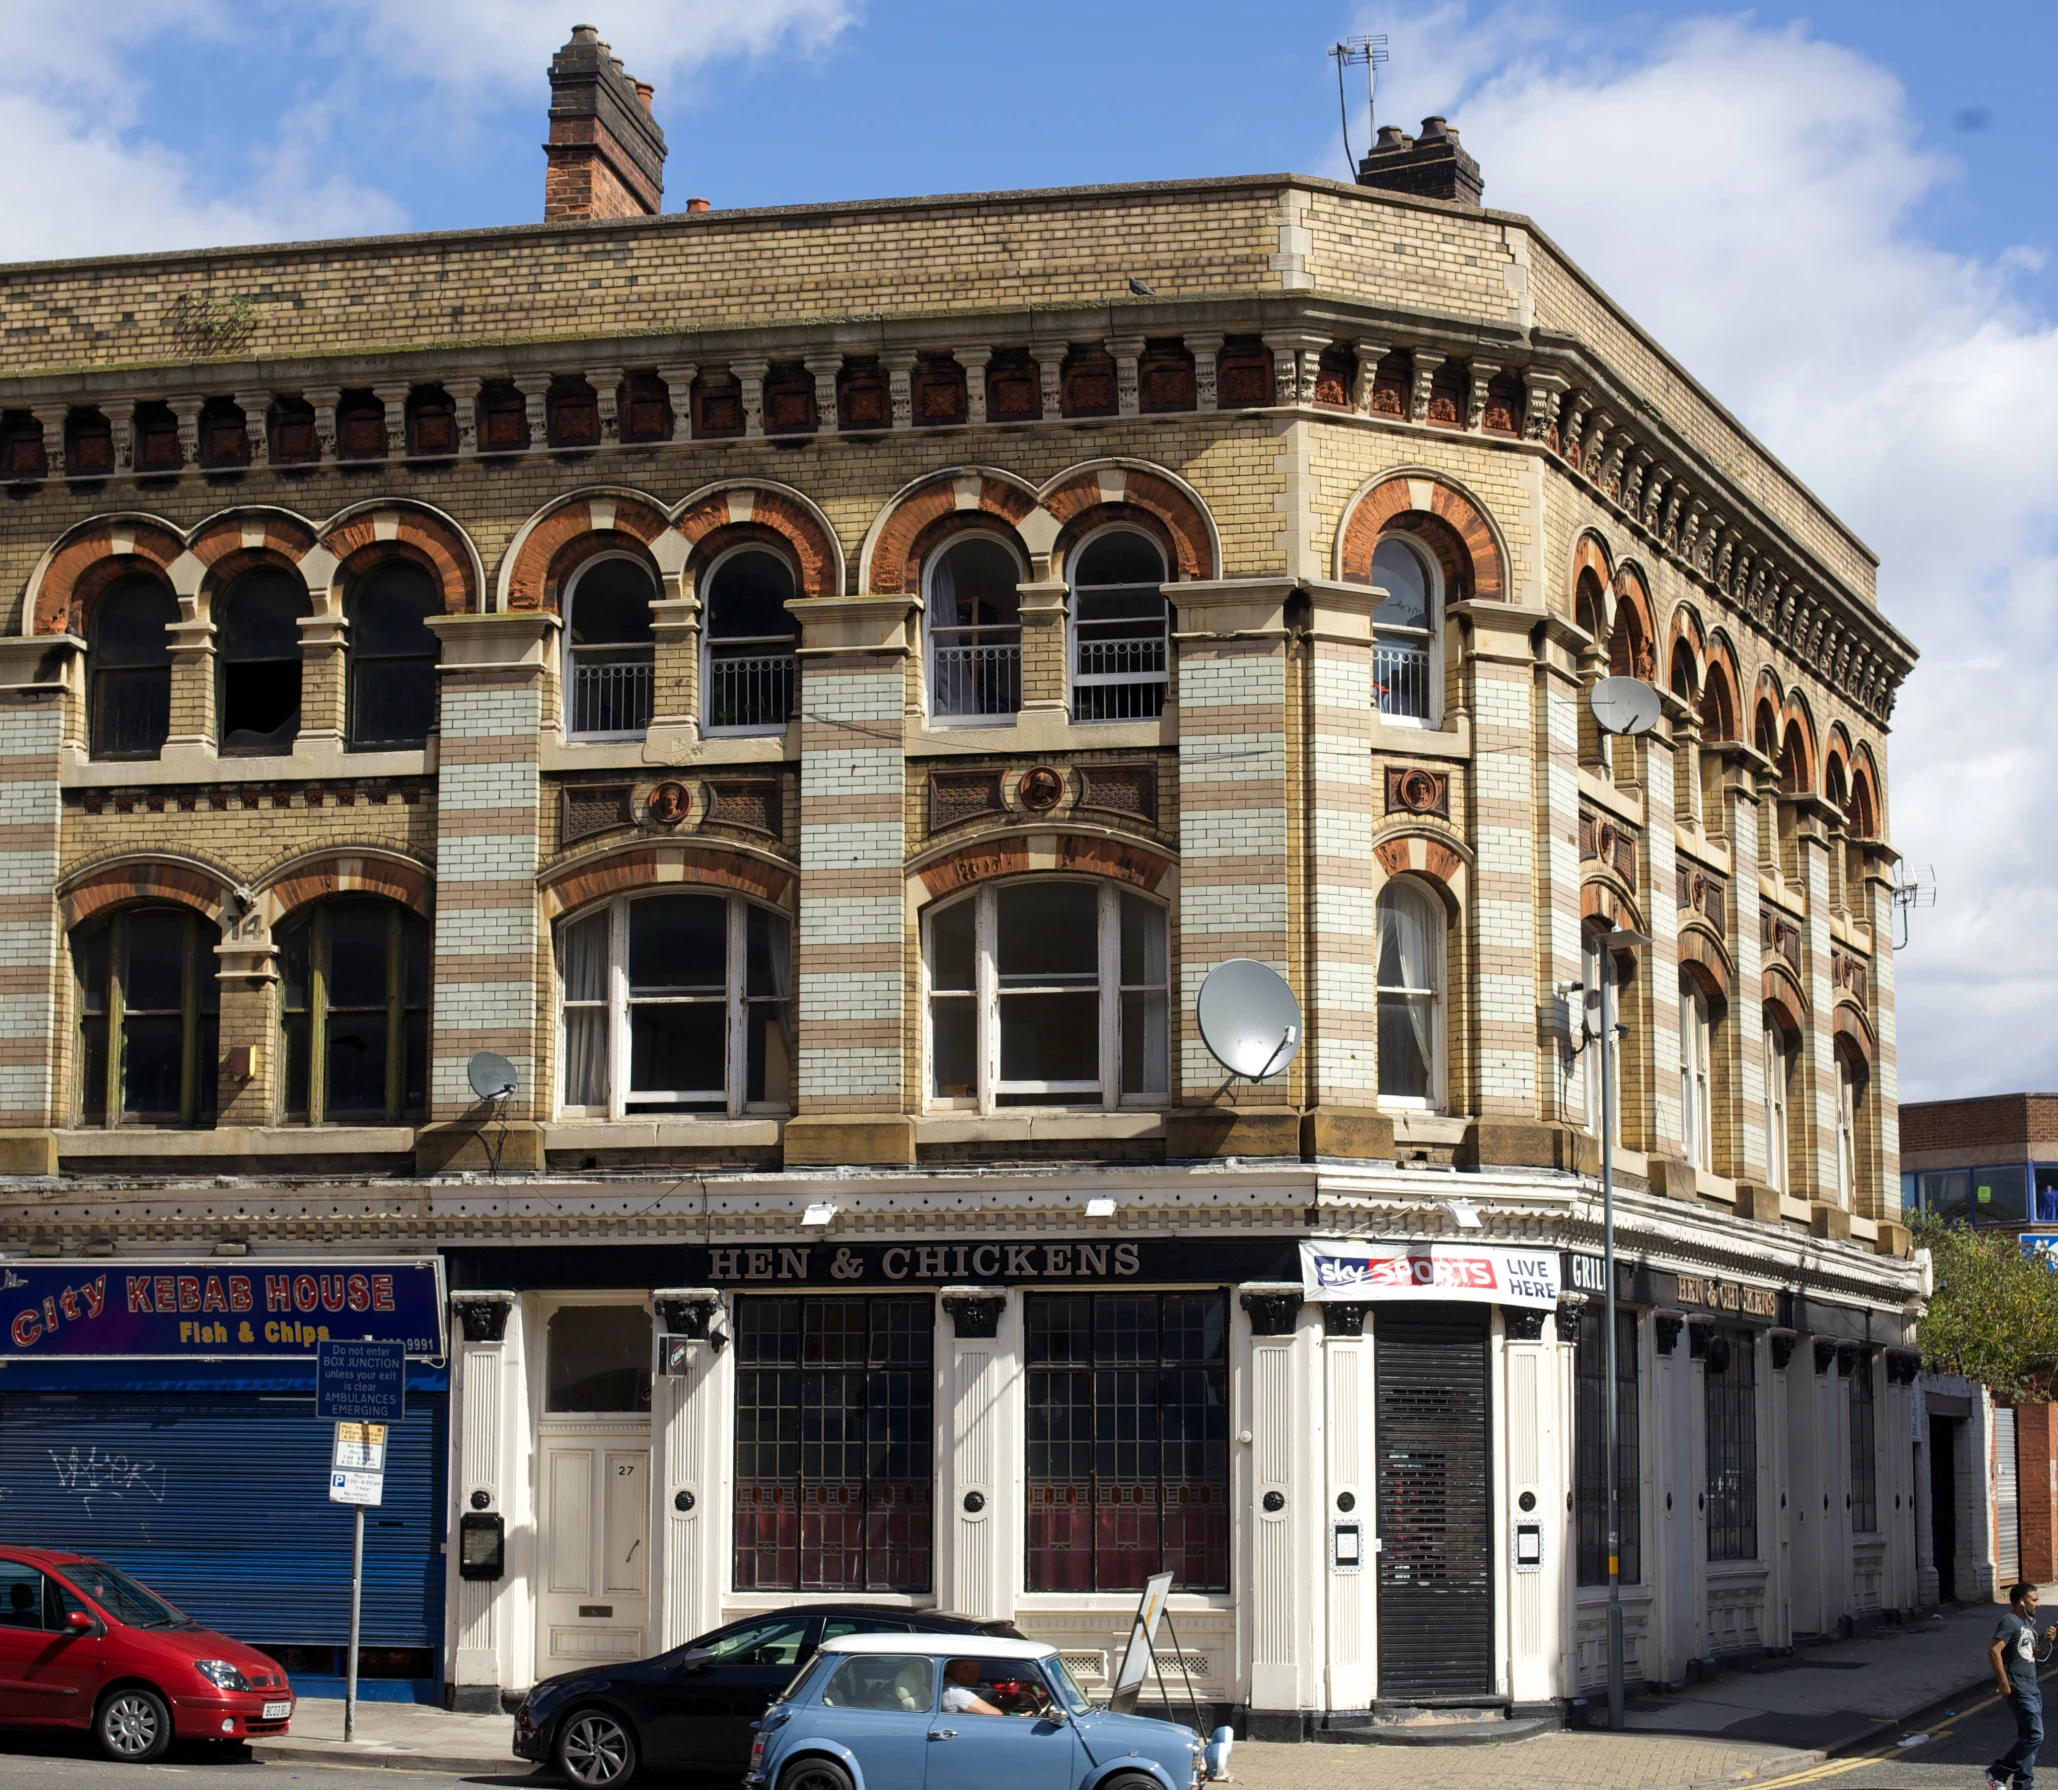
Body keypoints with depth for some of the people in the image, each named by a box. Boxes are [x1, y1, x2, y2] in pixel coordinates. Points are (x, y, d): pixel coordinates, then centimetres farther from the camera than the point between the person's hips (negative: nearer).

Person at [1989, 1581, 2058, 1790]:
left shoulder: (2028, 1624, 18)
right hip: (2019, 1691, -10)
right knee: (2034, 1736, -13)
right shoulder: (2010, 1622, -12)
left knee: (2028, 1737, 10)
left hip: (2031, 1689, 10)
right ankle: (1997, 1773, -5)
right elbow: (1994, 1651, -22)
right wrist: (2004, 1683, -23)